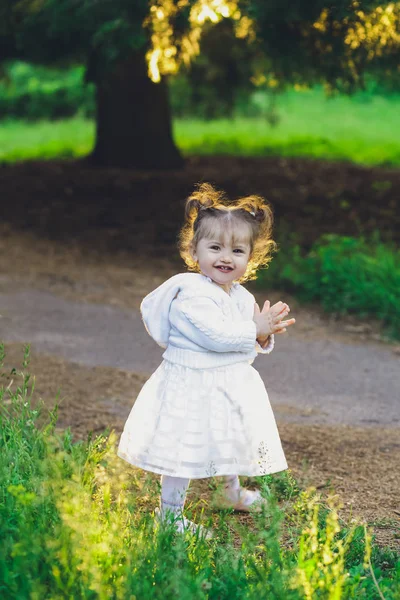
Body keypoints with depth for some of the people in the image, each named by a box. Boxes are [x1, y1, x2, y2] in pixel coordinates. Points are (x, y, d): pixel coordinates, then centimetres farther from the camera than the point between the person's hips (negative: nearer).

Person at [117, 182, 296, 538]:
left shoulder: (241, 296, 7)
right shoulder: (193, 295, -21)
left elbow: (251, 343, 12)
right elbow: (215, 335, -28)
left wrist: (264, 335, -10)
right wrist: (255, 329, -20)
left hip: (231, 386, 9)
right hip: (194, 387, -9)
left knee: (231, 441, 27)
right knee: (185, 448, -5)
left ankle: (230, 492, 52)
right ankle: (170, 512, 10)